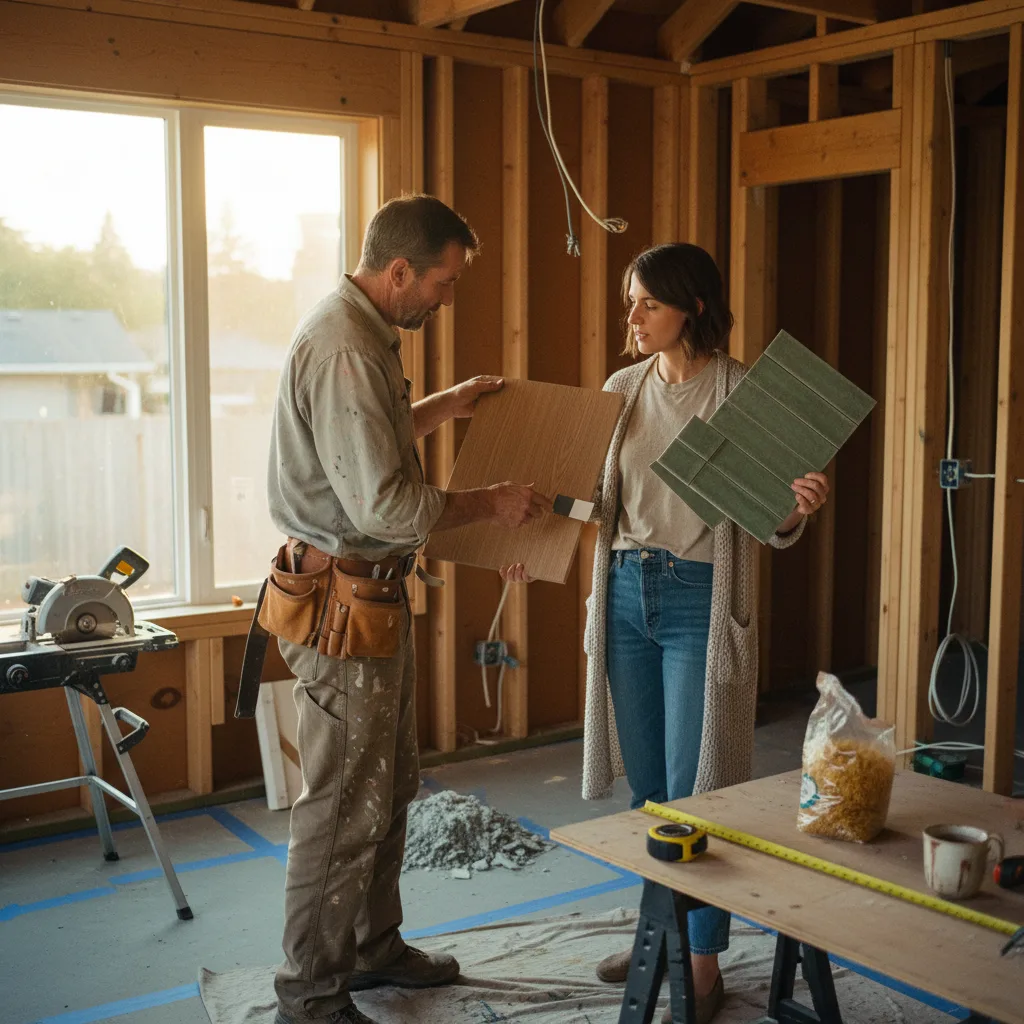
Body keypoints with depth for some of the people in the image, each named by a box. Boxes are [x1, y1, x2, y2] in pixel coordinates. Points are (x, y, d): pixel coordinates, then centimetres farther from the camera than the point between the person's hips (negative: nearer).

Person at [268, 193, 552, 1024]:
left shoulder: (360, 331, 12)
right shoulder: (344, 350, -23)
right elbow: (385, 505, -26)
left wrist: (446, 406, 23)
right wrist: (489, 504, -13)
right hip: (342, 603, -11)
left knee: (389, 786, 20)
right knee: (345, 805, -1)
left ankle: (374, 946, 36)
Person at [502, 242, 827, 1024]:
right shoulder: (623, 388, 7)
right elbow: (591, 490, 12)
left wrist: (800, 509, -30)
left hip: (699, 602, -5)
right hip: (626, 595, 6)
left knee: (694, 790, 0)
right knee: (646, 783, 15)